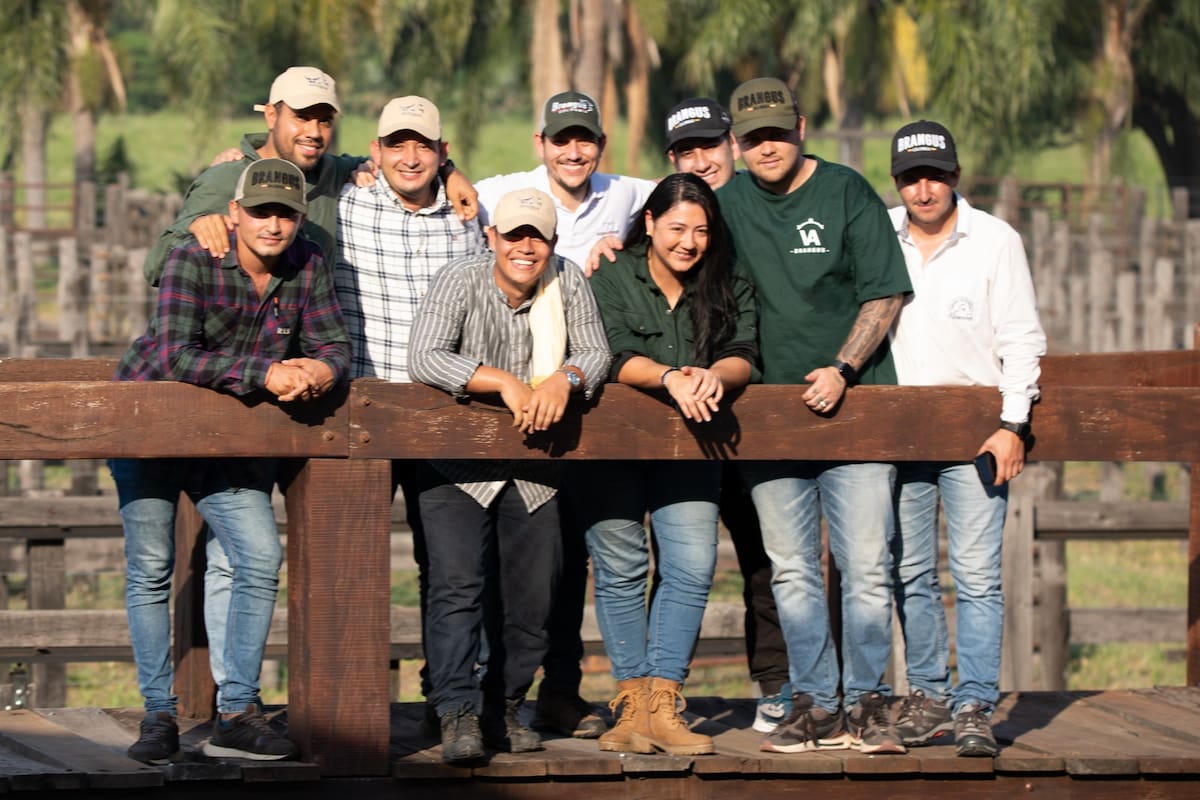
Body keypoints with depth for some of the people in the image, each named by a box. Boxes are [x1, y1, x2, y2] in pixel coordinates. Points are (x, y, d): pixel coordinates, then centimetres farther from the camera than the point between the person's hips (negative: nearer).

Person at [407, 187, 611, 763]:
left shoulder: (568, 283, 1)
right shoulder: (460, 282, -10)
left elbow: (596, 353, -3)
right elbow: (424, 358, -22)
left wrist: (564, 379, -26)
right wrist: (504, 382, -30)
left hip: (534, 473, 4)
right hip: (458, 467, -4)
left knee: (531, 597, 5)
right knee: (457, 585, -18)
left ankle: (505, 709, 21)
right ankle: (458, 715, -19)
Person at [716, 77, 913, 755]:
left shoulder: (848, 193, -1)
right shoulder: (728, 203, 9)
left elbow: (885, 296, -3)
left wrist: (842, 370, -13)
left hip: (853, 408, -3)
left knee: (866, 567, -5)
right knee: (792, 572, 3)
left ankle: (867, 705, 2)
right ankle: (814, 706, 8)